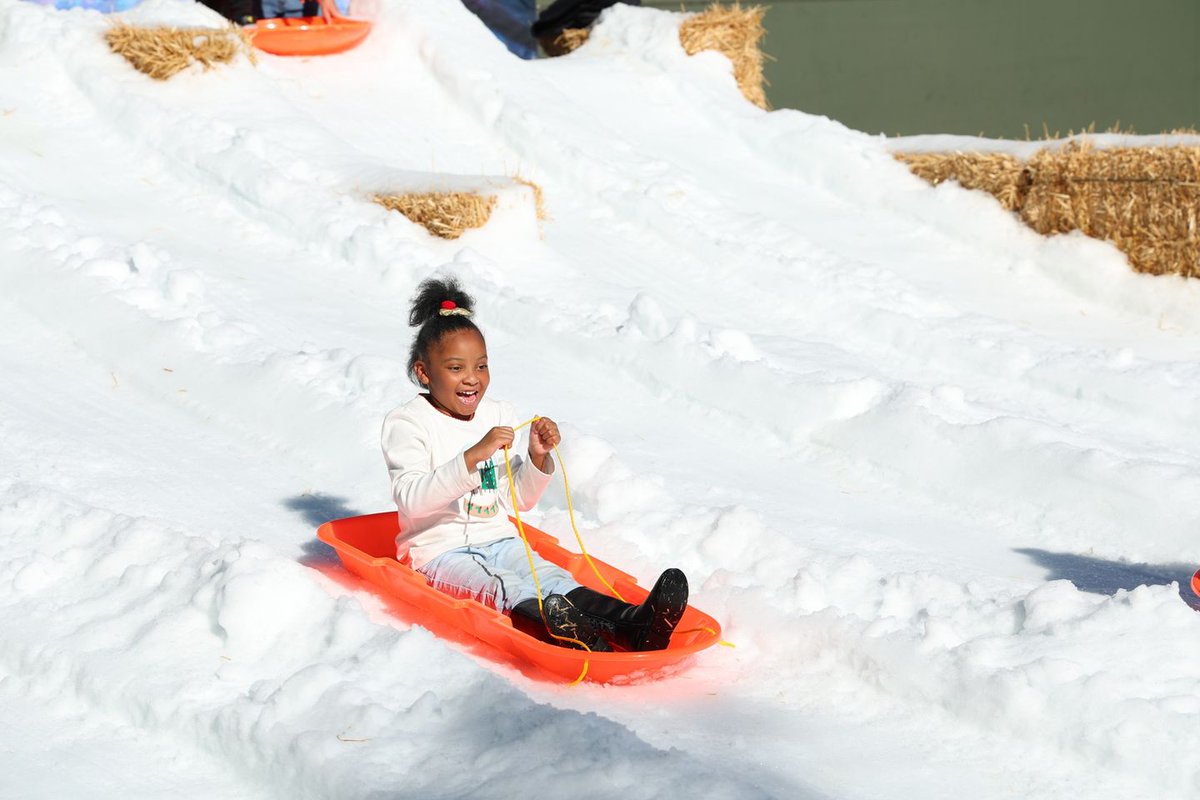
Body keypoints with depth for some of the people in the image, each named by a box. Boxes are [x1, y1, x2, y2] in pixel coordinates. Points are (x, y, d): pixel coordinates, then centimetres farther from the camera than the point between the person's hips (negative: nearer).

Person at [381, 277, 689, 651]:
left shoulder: (500, 416, 12)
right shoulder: (407, 422, -6)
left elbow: (520, 500, 14)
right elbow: (411, 500, -23)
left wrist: (537, 459, -7)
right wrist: (473, 456, -33)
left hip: (499, 540, 5)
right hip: (441, 551, -5)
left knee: (550, 578, -23)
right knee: (505, 587, -34)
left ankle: (635, 625, -51)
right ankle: (563, 631, -65)